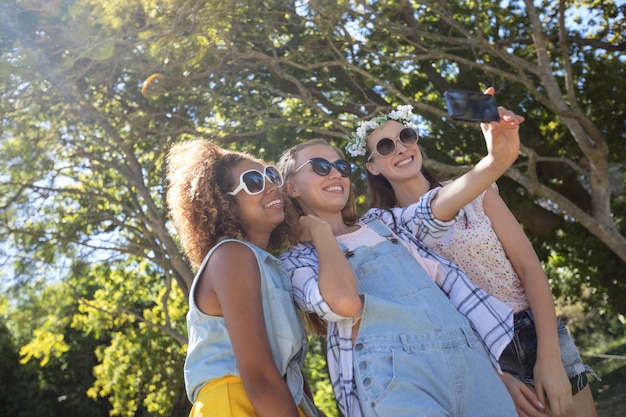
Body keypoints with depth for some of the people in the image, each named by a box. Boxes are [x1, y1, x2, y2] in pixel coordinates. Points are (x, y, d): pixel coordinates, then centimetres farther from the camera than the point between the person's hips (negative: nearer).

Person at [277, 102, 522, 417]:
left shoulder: (381, 222, 21)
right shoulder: (295, 260, 6)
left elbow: (437, 208, 2)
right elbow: (344, 302, -16)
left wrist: (498, 159, -14)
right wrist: (320, 231, -2)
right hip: (392, 374, -5)